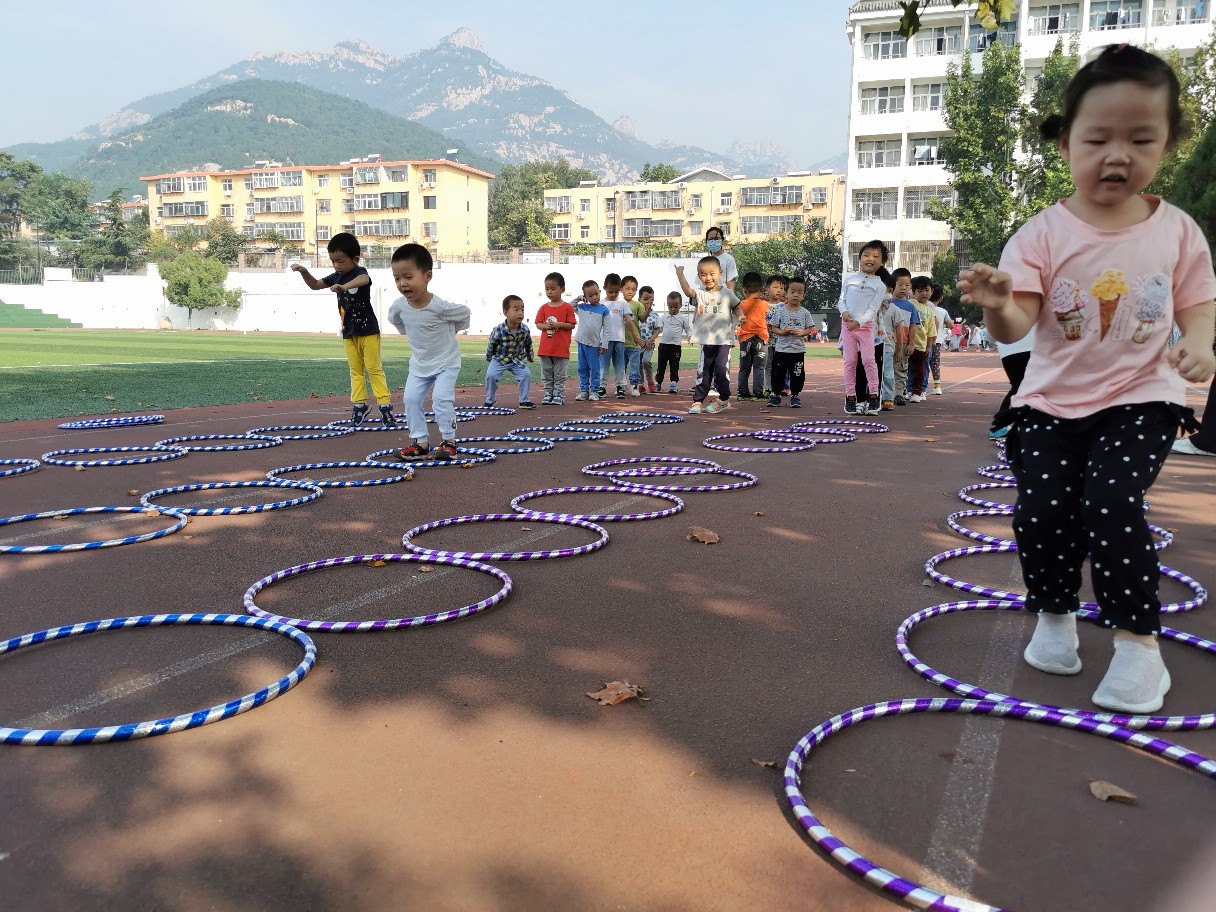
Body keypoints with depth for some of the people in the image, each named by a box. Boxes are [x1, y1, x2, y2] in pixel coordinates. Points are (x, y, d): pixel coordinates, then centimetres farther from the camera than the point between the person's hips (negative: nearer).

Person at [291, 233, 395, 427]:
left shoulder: (359, 272, -16)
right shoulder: (336, 277, 6)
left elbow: (364, 279, -42)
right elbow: (315, 285, 18)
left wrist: (344, 286, -61)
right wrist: (304, 272, -1)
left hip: (368, 330, -6)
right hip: (348, 332, 7)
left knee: (374, 368, -4)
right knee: (355, 370, 10)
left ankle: (385, 404, -1)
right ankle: (359, 404, 17)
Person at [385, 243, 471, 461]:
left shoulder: (440, 306, -28)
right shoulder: (399, 305, -13)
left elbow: (464, 314, -8)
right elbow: (395, 319, 13)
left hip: (446, 361, -5)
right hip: (419, 363, 5)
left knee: (441, 398, -15)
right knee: (411, 399, 0)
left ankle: (448, 441, 0)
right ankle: (420, 442, 10)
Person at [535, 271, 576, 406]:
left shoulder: (567, 308, -3)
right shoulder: (544, 308, 7)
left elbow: (572, 324, -6)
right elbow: (538, 324, 7)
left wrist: (559, 324, -19)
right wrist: (545, 326, -14)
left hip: (561, 348, -4)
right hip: (545, 348, 4)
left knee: (559, 374, 3)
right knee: (546, 374, 9)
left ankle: (559, 395, 10)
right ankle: (548, 394, 18)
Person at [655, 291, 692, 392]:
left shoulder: (682, 318, 2)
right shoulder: (663, 317, 8)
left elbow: (688, 329, 7)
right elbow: (659, 328, 12)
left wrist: (690, 336, -11)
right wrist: (657, 331, -10)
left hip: (676, 345, -2)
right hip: (663, 344, 2)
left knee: (674, 366, 0)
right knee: (661, 365, 8)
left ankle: (674, 383, 3)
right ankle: (658, 382, 18)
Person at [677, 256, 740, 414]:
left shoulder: (726, 293, 2)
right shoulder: (700, 294, 2)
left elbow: (736, 307, 10)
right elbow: (688, 292, -17)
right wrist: (680, 275, -27)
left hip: (724, 340, -2)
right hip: (706, 341, 2)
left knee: (721, 369, -12)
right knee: (704, 371, 8)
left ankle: (724, 399, 5)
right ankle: (697, 401, 15)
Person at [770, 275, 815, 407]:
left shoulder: (805, 312, 2)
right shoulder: (780, 311, 0)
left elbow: (810, 328, 4)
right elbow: (773, 327, 2)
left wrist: (802, 332, -15)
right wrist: (782, 332, -16)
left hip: (798, 350, 0)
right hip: (781, 348, 0)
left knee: (797, 374, 6)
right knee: (778, 373, 5)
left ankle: (795, 396, 18)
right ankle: (776, 395, 17)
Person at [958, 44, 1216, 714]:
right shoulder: (1044, 234, -6)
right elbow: (1016, 325, -15)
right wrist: (997, 305, -38)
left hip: (1140, 399, 0)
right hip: (1051, 400, 1)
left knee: (1110, 503, -18)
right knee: (1043, 509, -6)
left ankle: (1138, 640, -1)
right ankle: (1053, 615, 21)